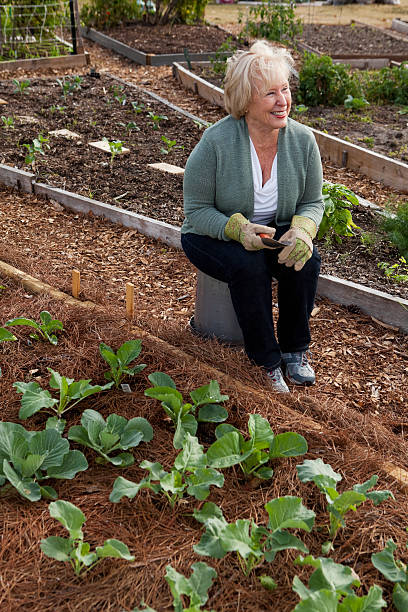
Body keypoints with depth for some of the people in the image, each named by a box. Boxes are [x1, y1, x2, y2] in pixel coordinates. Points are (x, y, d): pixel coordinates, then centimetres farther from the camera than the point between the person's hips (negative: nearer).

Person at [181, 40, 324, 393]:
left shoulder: (303, 140, -10)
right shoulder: (216, 142, -22)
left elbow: (313, 203, 0)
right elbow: (197, 210, -16)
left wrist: (302, 230, -24)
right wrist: (237, 228, -34)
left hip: (274, 233, 4)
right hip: (212, 236, -3)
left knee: (306, 259, -25)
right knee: (248, 265, -33)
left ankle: (295, 350, -4)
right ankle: (267, 359, -13)